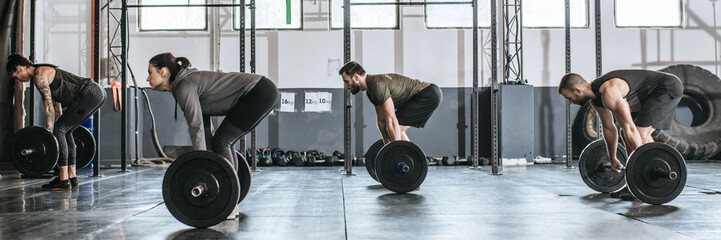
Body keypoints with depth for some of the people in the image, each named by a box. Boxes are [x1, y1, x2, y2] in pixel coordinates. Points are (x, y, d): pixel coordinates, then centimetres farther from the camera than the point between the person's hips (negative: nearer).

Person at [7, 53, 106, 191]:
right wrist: (54, 130, 28)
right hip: (97, 92, 10)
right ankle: (72, 177, 17)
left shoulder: (39, 75, -6)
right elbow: (56, 106, 26)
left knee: (59, 131, -7)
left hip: (89, 94, -10)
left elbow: (49, 106, -11)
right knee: (64, 131, 15)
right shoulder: (46, 72, 23)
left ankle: (64, 180, -6)